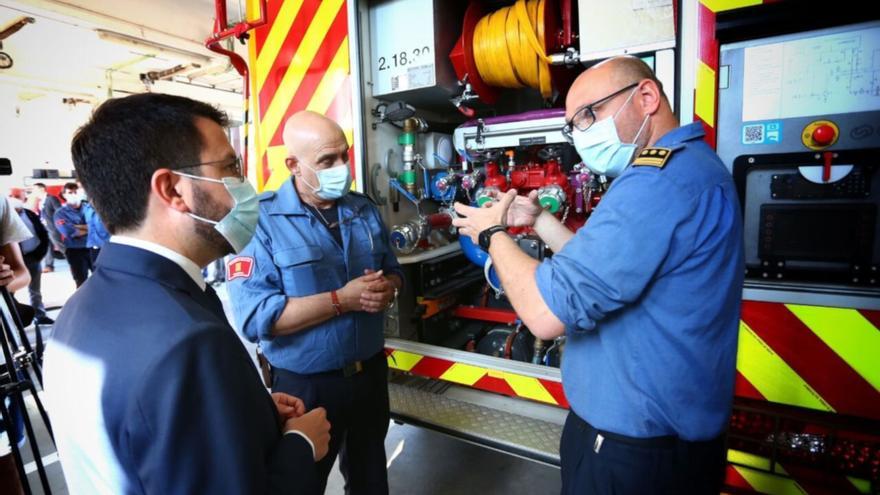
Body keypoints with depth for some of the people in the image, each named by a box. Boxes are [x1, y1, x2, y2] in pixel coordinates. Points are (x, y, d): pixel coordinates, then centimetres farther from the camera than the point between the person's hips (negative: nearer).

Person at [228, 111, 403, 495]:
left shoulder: (365, 210, 2)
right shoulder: (262, 221, -17)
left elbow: (393, 271, 9)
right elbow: (254, 317, -25)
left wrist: (387, 288, -15)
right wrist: (342, 299, -26)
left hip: (370, 371, 5)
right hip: (304, 384, -5)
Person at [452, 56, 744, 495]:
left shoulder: (659, 179, -26)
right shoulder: (690, 165, 10)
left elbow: (548, 313, -29)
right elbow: (598, 267, 15)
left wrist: (493, 234, -13)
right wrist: (538, 219, 6)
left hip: (633, 446, -10)